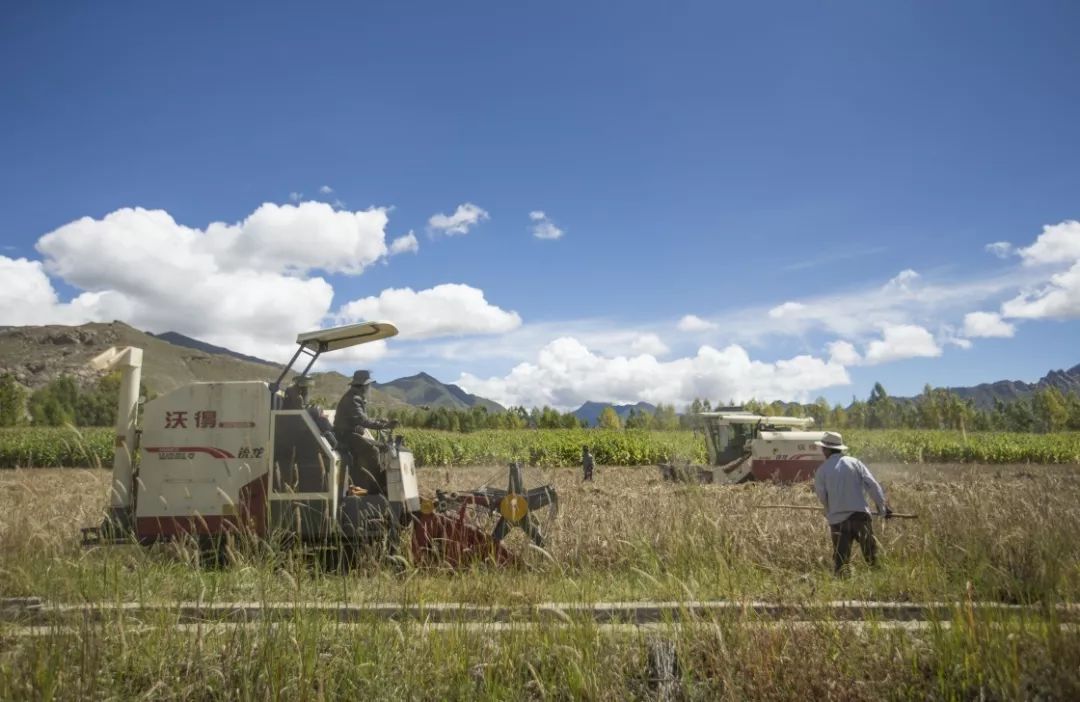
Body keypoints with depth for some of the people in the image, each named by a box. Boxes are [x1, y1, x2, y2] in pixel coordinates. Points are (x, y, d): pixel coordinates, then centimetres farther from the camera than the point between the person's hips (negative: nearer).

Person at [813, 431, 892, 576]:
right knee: (871, 555, 11)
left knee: (840, 560, 6)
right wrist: (883, 507, 6)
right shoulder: (854, 462, 4)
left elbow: (822, 497, 5)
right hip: (860, 515, 1)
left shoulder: (822, 470, 1)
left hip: (837, 519, -1)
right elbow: (872, 485, -1)